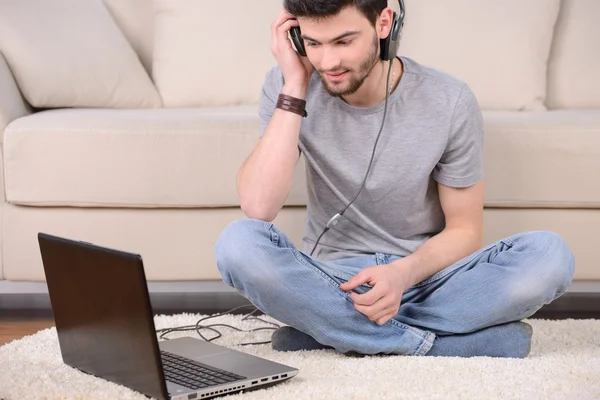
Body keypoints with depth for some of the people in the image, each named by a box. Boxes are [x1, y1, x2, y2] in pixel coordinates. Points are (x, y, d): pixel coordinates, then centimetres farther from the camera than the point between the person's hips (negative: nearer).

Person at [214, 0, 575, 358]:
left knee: (552, 255, -27)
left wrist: (404, 274, -24)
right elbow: (258, 208, -22)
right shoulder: (287, 86, -9)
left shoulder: (450, 101, -10)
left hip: (423, 276, 1)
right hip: (331, 280, 0)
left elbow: (464, 230, -3)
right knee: (238, 243, -31)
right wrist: (294, 88, -23)